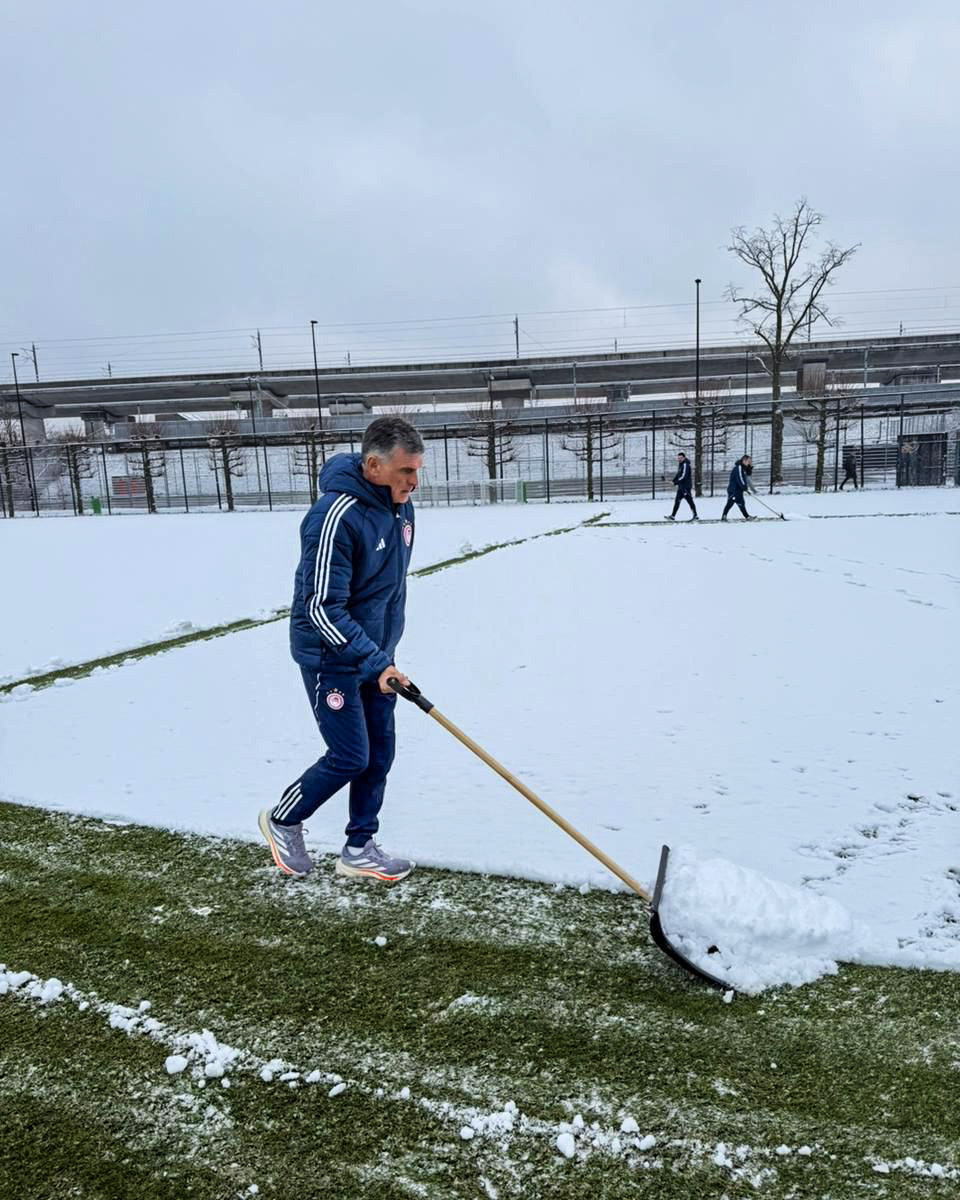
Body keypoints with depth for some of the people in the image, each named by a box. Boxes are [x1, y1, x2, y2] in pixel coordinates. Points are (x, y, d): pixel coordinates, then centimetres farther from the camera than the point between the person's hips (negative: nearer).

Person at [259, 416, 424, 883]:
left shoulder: (400, 506, 0)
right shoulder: (335, 517, -27)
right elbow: (322, 609, -27)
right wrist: (375, 662, -31)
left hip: (375, 651, 8)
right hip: (331, 656, -8)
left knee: (379, 752, 10)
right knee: (350, 757, -1)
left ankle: (359, 849, 26)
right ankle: (282, 821, 25)